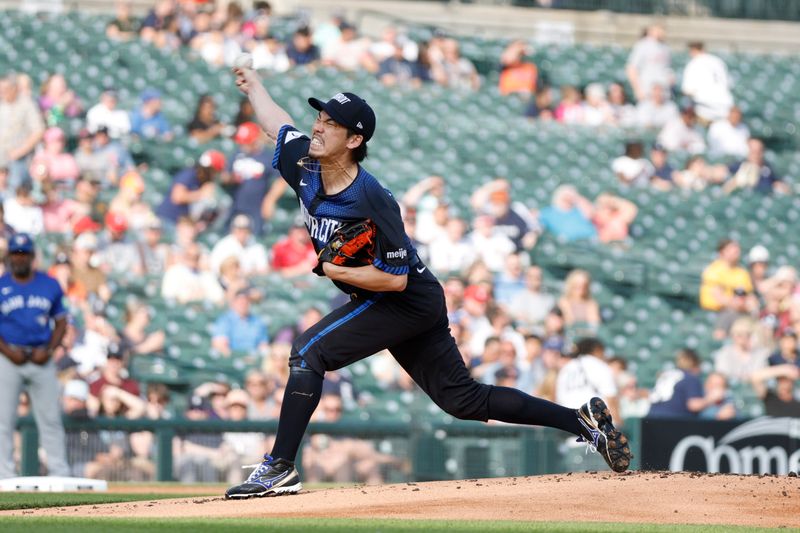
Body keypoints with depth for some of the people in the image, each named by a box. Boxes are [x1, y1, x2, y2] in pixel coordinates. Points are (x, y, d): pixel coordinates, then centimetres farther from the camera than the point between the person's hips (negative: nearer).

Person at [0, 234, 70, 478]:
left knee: (50, 418, 1)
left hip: (41, 358, 1)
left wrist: (48, 350, -5)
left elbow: (61, 321, 11)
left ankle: (60, 473, 4)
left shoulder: (50, 286, 7)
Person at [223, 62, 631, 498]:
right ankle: (581, 420, 16)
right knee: (465, 400, 11)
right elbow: (278, 124, 17)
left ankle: (280, 469, -17)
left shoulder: (370, 200, -28)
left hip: (409, 302, -9)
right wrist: (254, 86, 31)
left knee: (310, 351, -18)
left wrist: (336, 271, -24)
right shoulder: (306, 165, -5)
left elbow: (396, 279, -27)